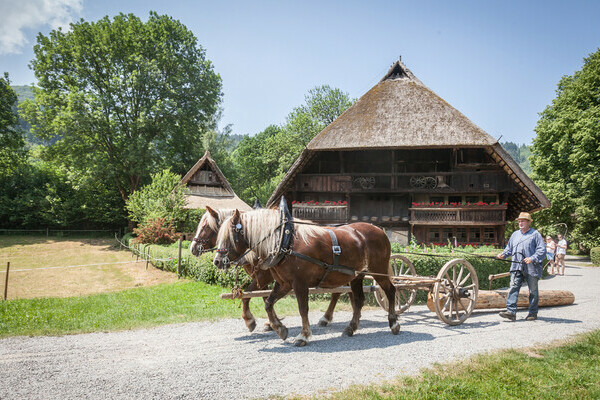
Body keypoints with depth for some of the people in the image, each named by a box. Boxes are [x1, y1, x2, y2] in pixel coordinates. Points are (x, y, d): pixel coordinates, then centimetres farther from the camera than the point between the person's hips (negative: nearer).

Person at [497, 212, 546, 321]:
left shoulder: (535, 234, 0)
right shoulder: (515, 234, 18)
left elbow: (542, 250, -6)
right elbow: (509, 248, 24)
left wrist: (532, 258, -20)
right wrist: (503, 254, 4)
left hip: (531, 268, -4)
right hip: (517, 267, 4)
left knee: (533, 290, 7)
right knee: (513, 287, -9)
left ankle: (533, 313, 18)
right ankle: (511, 312, -14)